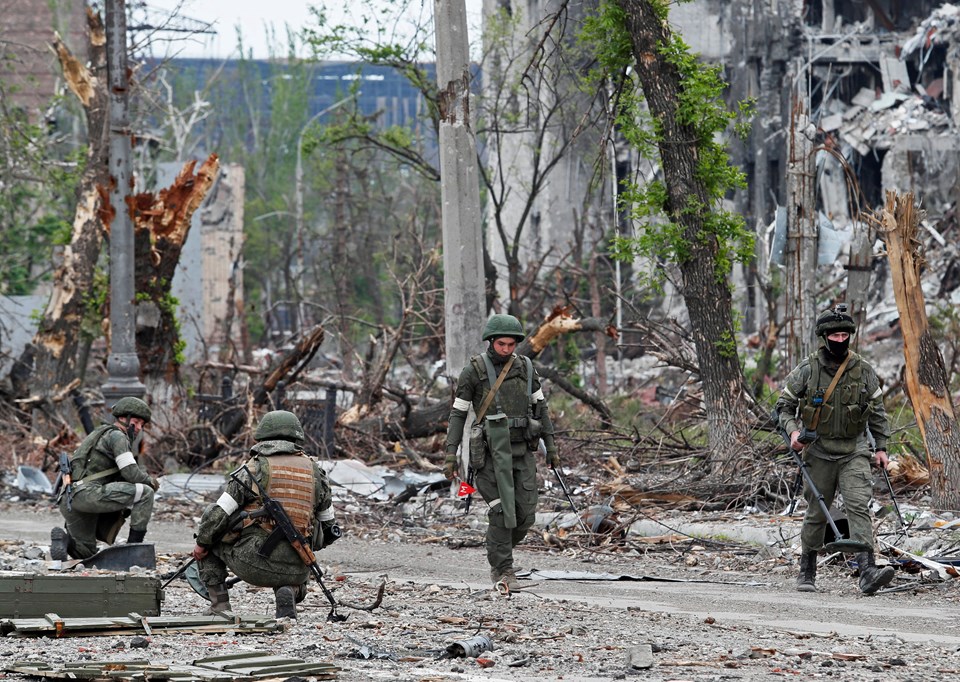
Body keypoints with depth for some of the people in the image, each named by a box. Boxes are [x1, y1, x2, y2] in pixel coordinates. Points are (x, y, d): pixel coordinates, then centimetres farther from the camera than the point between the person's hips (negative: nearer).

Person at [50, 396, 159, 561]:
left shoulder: (101, 434, 31)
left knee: (85, 553, 24)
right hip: (87, 492, -10)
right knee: (145, 493, -11)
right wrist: (150, 481, 9)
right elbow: (131, 473, -11)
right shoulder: (116, 436, 0)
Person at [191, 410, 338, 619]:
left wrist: (202, 543, 13)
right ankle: (289, 593, 1)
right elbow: (328, 526, 20)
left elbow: (219, 515, -3)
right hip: (296, 570, 3)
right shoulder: (314, 472, 11)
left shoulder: (254, 469, -1)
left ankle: (219, 603, 14)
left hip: (253, 562, -3)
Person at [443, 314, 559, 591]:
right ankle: (503, 571, -1)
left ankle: (499, 556, 26)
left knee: (525, 514, 0)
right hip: (491, 452, -4)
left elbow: (540, 408, 14)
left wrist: (551, 447, 11)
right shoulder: (474, 371, -5)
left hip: (522, 452, 4)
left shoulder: (524, 368, 6)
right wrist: (450, 454, -10)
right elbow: (458, 413, -3)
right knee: (501, 513, -10)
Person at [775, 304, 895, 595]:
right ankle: (807, 572, 23)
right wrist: (793, 431, -13)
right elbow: (784, 405, 5)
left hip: (854, 452, 0)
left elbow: (877, 411, 12)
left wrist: (880, 447, 7)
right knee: (817, 514, 7)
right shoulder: (807, 370, -4)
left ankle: (867, 571, -28)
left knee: (858, 506, -17)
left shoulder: (863, 371, 2)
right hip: (819, 453, 0)